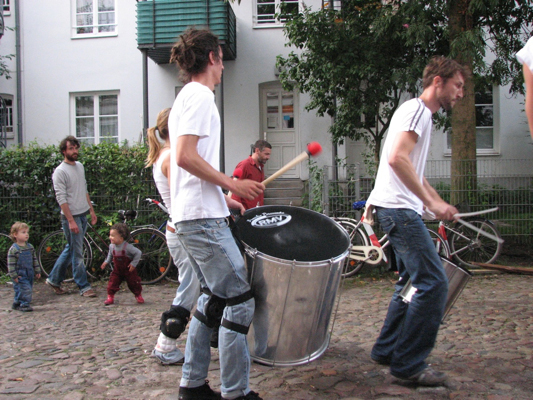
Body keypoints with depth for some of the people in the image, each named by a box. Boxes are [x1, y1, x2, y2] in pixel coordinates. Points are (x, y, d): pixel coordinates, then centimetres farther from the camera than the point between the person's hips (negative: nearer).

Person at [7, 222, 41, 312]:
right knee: (25, 289, -16)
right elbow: (11, 264, -13)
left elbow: (34, 260, 15)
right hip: (20, 275, -7)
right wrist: (14, 276, -16)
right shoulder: (13, 249, -13)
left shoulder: (30, 247, 7)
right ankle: (24, 304, -4)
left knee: (29, 289, 12)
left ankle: (16, 304, 27)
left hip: (30, 274, 7)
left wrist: (37, 271, 13)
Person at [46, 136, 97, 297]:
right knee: (77, 253, -1)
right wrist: (71, 221, -21)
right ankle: (84, 286, 8)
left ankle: (54, 279, 29)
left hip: (83, 215, 8)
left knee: (71, 249, 15)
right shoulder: (60, 172, -13)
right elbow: (61, 198, -17)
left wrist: (91, 210, 17)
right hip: (71, 217, -8)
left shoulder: (80, 166, 11)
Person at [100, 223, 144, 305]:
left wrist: (133, 264, -19)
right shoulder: (111, 246, -6)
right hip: (117, 269, 4)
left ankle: (138, 296, 27)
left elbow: (138, 253, -20)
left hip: (128, 270, -4)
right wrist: (106, 262, 4)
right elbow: (110, 255, 15)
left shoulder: (127, 247, -25)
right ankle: (110, 297, 9)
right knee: (112, 282, -6)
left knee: (133, 283, 6)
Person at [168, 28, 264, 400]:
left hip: (193, 218, 11)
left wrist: (223, 197, 20)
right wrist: (233, 184, -14)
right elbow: (186, 156, -22)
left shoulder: (186, 97, 21)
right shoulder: (200, 96, -10)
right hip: (204, 220, -11)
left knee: (213, 298, 16)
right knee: (240, 301, -6)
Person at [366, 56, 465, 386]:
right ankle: (409, 363, -4)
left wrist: (440, 204, 19)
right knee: (434, 283, -12)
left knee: (414, 281, 16)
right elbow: (397, 159, -24)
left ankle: (387, 350, 24)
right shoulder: (415, 109, -9)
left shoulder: (424, 115, 23)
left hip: (402, 210, 11)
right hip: (398, 208, -11)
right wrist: (431, 202, -22)